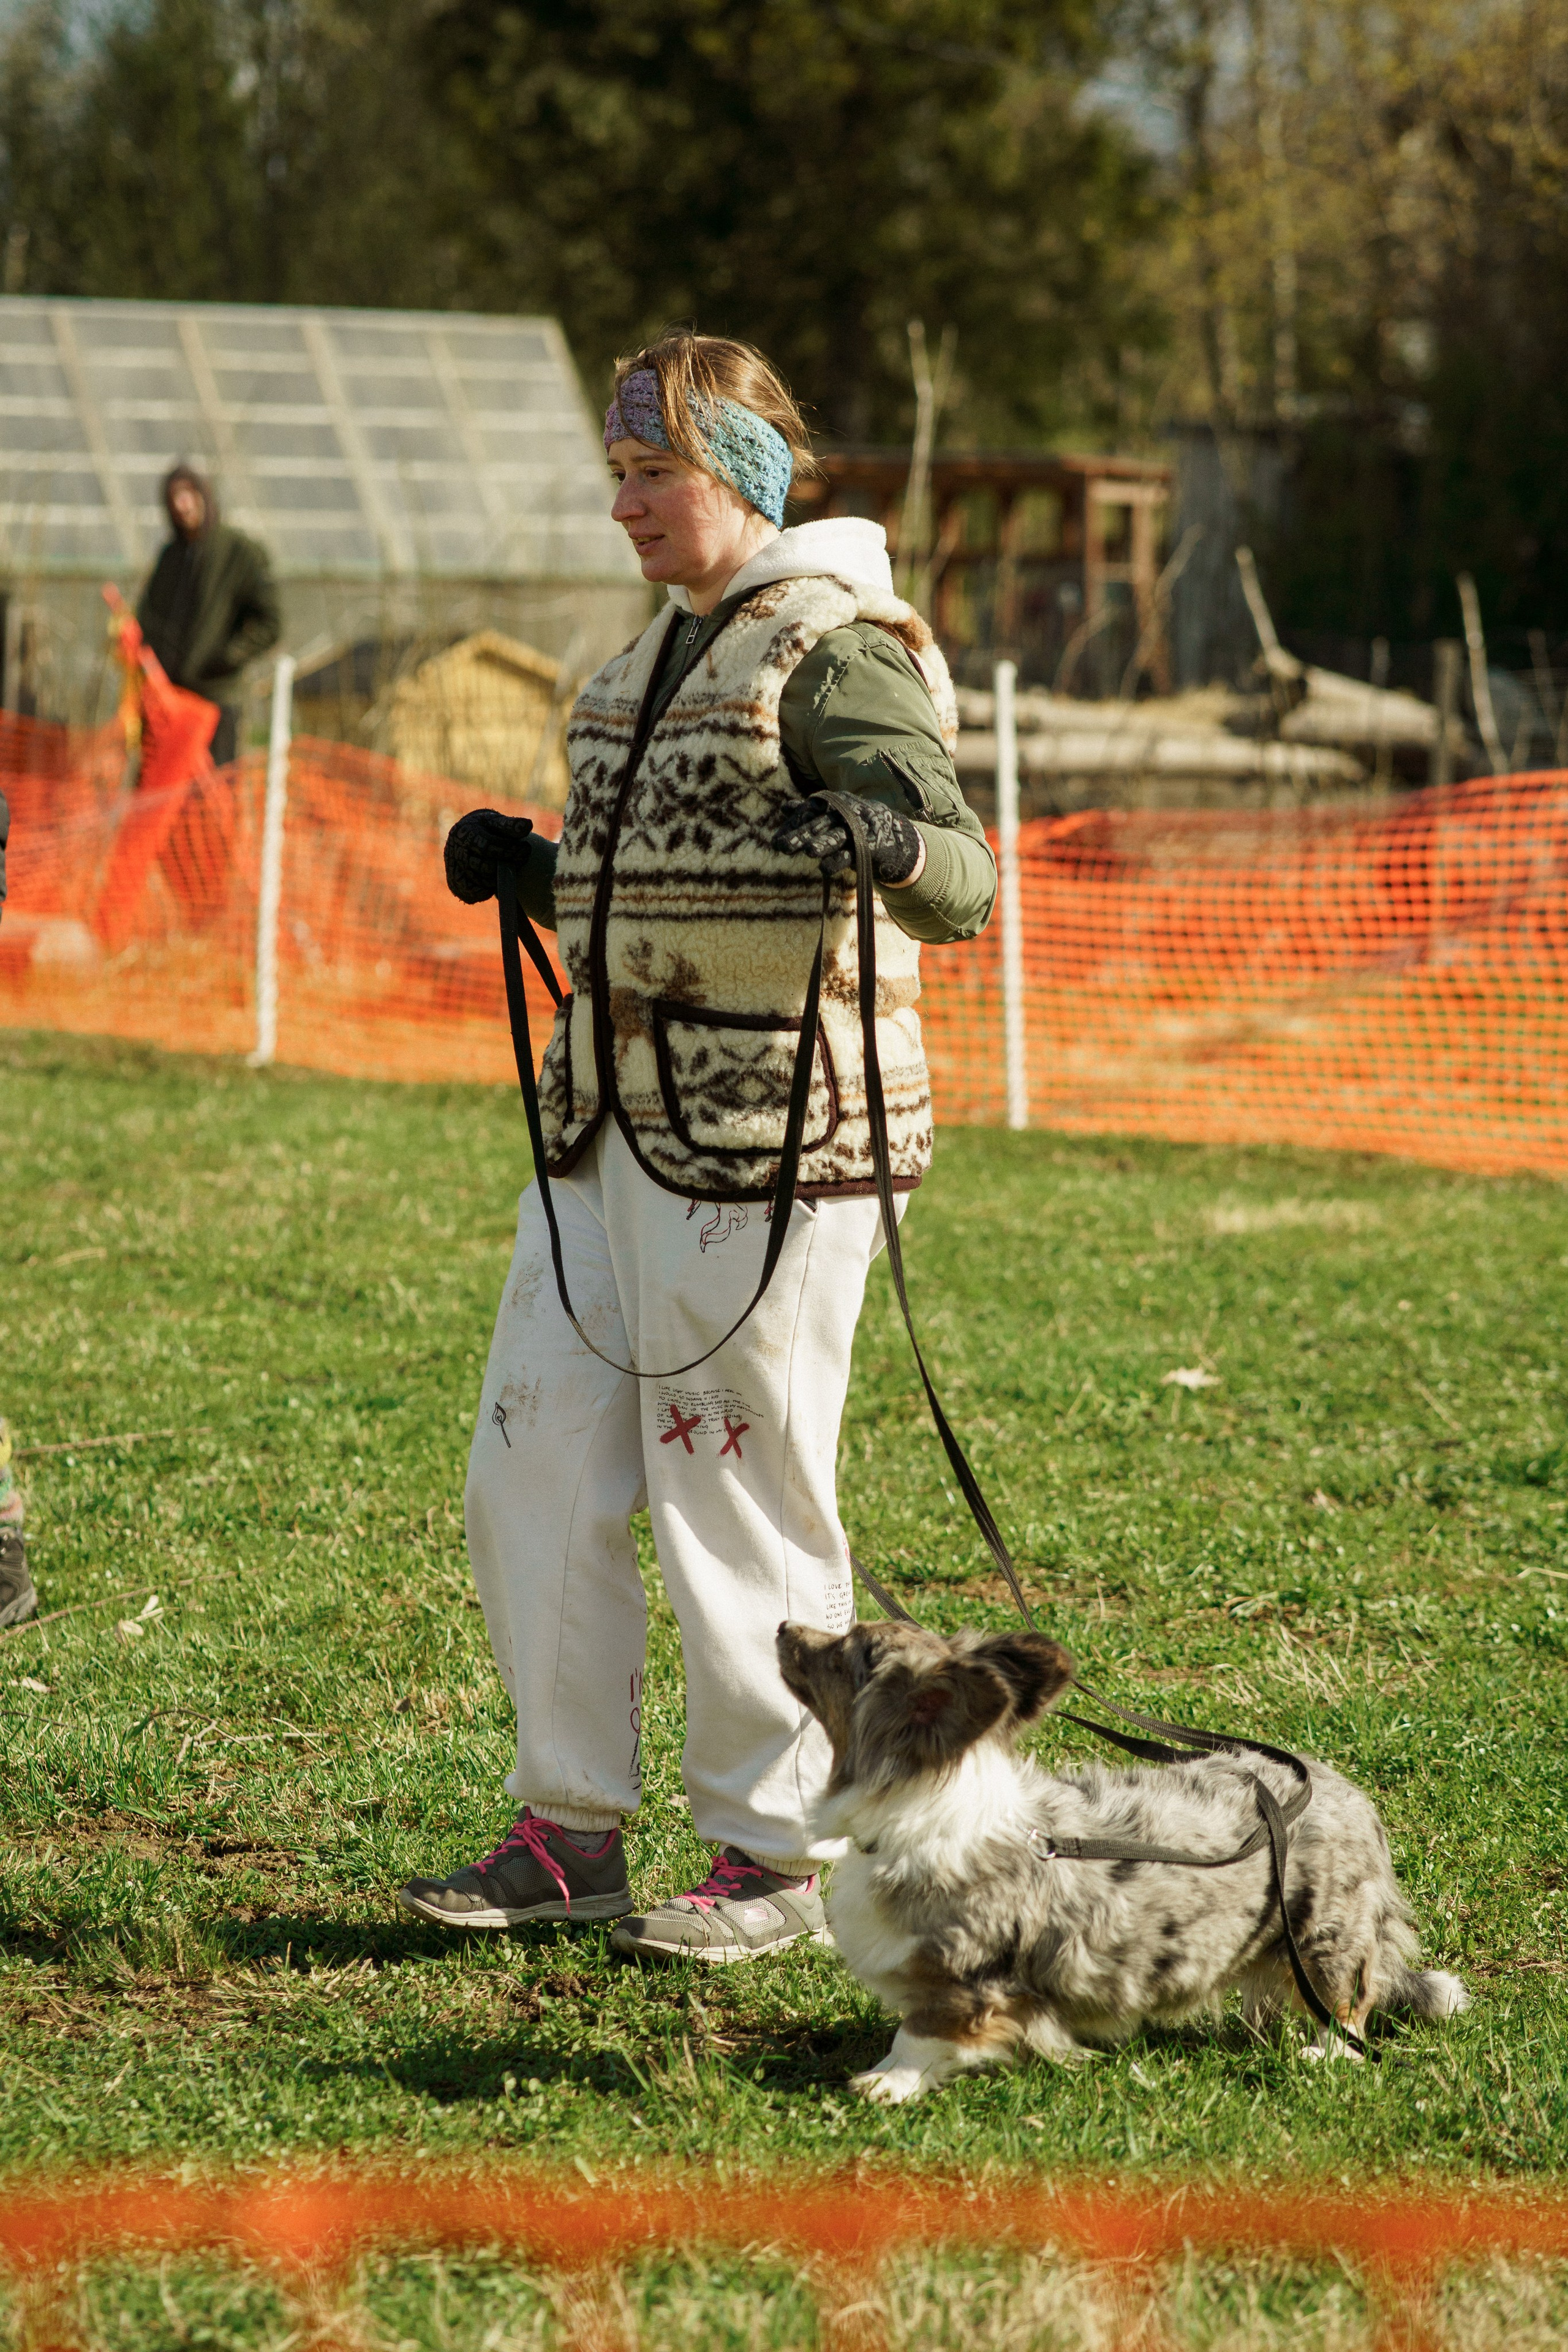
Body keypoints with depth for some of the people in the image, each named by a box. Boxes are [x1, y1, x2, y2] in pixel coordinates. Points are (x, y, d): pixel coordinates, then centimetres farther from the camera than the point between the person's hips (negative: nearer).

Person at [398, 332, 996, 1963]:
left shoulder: (839, 652, -9)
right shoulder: (666, 649, 18)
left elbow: (963, 884, -18)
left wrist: (899, 847, -38)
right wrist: (529, 874, 19)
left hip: (774, 1129, -9)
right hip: (614, 1115, 9)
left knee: (739, 1491, -4)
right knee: (535, 1462, 7)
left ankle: (778, 1855, 8)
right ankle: (571, 1830, 16)